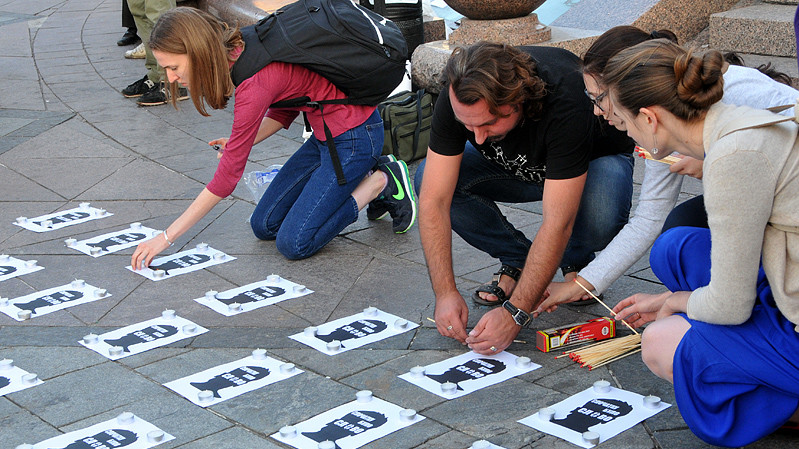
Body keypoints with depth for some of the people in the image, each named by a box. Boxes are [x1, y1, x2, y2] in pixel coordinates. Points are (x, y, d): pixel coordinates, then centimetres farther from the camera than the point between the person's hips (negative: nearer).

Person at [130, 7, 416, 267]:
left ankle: (382, 182, 2)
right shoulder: (242, 50, -2)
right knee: (264, 225, 8)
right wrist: (239, 143, -4)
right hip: (326, 133, 9)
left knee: (293, 243, -10)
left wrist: (167, 237, -19)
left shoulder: (253, 81, -29)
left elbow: (227, 177, -24)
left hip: (354, 137, -9)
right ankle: (360, 178, 14)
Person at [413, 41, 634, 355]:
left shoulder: (565, 102, -41)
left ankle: (577, 260, -2)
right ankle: (518, 261, -3)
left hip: (594, 161, -4)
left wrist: (514, 313, -45)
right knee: (429, 179, -23)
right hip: (514, 165, 4)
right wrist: (445, 292, -35)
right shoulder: (459, 98, -30)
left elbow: (558, 223, -42)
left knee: (600, 220, -39)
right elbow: (433, 199, -28)